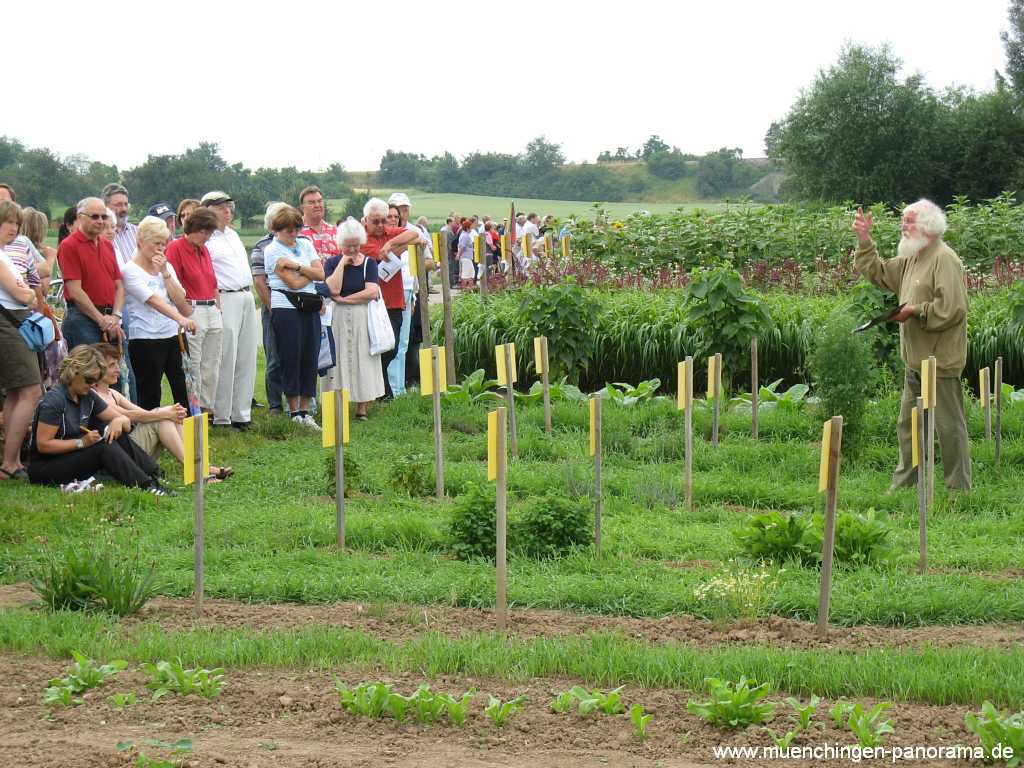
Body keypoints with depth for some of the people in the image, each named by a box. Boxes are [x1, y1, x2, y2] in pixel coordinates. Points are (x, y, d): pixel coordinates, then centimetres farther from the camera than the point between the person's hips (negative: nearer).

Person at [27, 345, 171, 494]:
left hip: (73, 457, 8)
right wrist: (82, 442, -26)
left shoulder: (88, 397, 5)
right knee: (103, 447, -24)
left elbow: (126, 422, 9)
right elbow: (43, 445, -22)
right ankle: (146, 485, -27)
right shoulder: (53, 401, -19)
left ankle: (154, 475, -10)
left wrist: (119, 421, -16)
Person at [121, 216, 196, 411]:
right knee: (150, 397, -2)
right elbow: (153, 300, -23)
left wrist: (165, 272, -6)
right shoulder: (131, 271, -8)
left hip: (172, 336, 6)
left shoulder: (166, 266, 12)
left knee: (185, 392, 1)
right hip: (146, 340, -6)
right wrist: (180, 319, -36)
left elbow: (181, 302, 3)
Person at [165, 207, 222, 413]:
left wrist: (218, 310, 17)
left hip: (213, 312, 8)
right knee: (192, 366, -6)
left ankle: (207, 408, 15)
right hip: (191, 312, -8)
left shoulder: (204, 250, 17)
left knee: (212, 365, 8)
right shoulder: (175, 248, -7)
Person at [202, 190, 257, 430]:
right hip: (225, 300, -9)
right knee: (226, 360, -8)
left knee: (246, 359, 9)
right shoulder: (205, 239, -9)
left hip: (247, 298, 9)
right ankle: (221, 417, -3)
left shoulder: (233, 234, 19)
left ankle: (241, 414, 15)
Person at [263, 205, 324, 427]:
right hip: (286, 308, -5)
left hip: (310, 308, 5)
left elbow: (320, 274, 2)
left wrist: (297, 267, -9)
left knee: (310, 357, 3)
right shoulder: (272, 250, -5)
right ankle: (294, 411, 3)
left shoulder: (305, 244, 14)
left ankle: (305, 411, 8)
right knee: (291, 359, -3)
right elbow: (294, 283, -12)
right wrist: (310, 271, 2)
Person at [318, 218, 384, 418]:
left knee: (363, 359, -1)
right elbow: (334, 289, -12)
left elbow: (371, 292, -8)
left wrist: (343, 299, -9)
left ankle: (362, 409, 2)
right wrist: (342, 263, -8)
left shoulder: (369, 263, 5)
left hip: (362, 318, 0)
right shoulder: (332, 263, 5)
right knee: (339, 360, -3)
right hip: (338, 319, 0)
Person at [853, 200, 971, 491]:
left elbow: (952, 308, -25)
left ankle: (959, 487, 4)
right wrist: (864, 241, 15)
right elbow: (877, 272, 26)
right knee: (908, 424, 15)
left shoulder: (944, 260, -16)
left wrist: (915, 311, -16)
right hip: (915, 359, 10)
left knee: (949, 425, -3)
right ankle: (904, 483, 24)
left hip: (940, 360, -10)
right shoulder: (910, 259, 14)